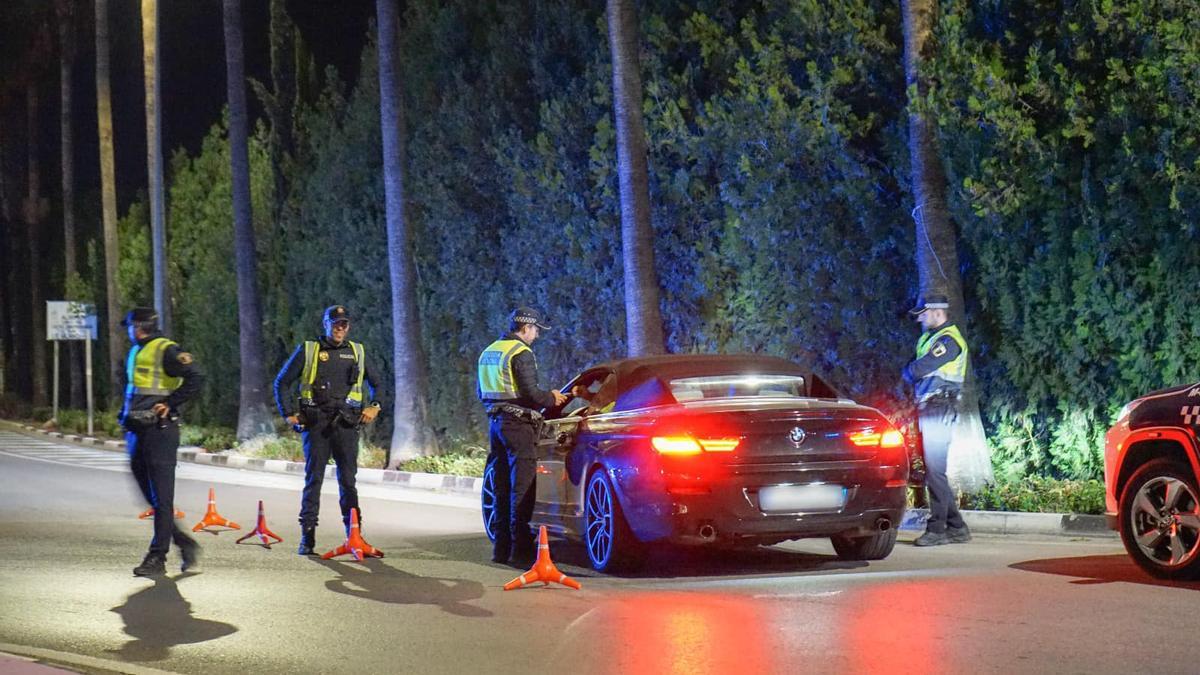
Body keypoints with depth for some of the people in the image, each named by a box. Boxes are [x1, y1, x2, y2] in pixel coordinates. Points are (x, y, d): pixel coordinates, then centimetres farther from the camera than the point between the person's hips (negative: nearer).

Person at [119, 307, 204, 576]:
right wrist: (126, 416, 18)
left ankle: (157, 558, -3)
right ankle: (185, 545, 20)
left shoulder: (165, 350, -9)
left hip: (159, 431, -9)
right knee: (151, 497, 11)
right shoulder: (135, 353, 18)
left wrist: (169, 404, -15)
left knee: (161, 499, -5)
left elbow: (195, 378, -18)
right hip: (137, 433, 9)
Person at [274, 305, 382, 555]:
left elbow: (376, 383, 25)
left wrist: (374, 406, 8)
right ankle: (307, 537, 0)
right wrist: (288, 414, 0)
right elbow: (281, 382, 9)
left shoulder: (357, 352, 13)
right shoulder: (308, 350, 6)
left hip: (346, 423, 2)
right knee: (314, 478, -3)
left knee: (348, 480, 1)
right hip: (316, 422, -2)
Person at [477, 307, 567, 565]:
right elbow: (530, 394, -18)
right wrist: (552, 398, -1)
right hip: (518, 425, -9)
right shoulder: (521, 353, -13)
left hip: (496, 422, 9)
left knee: (502, 486, 13)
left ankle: (501, 548, 15)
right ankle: (521, 550, -8)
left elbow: (482, 393, 22)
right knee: (522, 486, -7)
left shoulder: (489, 352, 16)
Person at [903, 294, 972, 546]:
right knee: (933, 471, 10)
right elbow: (913, 372, 18)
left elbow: (919, 369, -17)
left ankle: (937, 529, -8)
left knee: (934, 469, -10)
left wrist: (908, 372, 2)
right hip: (927, 410, 10)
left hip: (939, 411, -10)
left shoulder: (949, 340, -11)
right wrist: (914, 374, -3)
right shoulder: (929, 337, 20)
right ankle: (956, 527, 14)